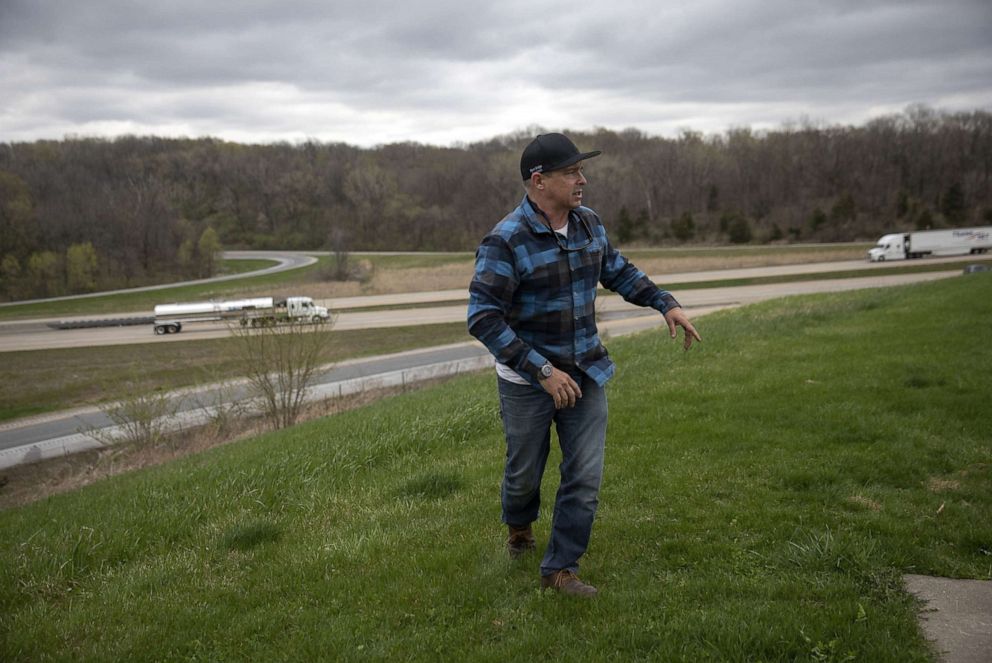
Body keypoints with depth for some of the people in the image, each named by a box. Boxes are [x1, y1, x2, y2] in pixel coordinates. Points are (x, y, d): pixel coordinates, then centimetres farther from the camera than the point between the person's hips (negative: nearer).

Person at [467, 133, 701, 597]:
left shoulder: (588, 223, -1)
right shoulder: (505, 241, -21)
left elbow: (617, 270, 18)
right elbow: (483, 319, -26)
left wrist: (666, 303, 8)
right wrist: (542, 371, -29)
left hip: (585, 371, 5)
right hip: (527, 379, -4)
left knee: (585, 476, 0)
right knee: (525, 472, 14)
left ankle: (560, 569, 14)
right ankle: (519, 526, 47)